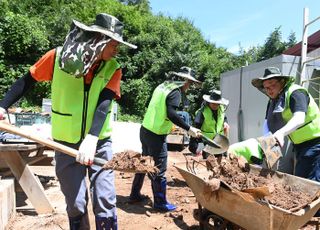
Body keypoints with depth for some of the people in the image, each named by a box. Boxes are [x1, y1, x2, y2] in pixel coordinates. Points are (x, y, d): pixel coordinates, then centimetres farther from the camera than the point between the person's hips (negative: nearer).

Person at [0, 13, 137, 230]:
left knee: (105, 202, 0)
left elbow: (104, 105, -18)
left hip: (100, 143, 1)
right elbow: (27, 81, 5)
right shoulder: (58, 57, -8)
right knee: (75, 204, 8)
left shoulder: (112, 68, -6)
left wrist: (92, 139, -32)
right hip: (67, 143, 0)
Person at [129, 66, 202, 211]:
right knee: (159, 170, 2)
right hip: (156, 135, -9)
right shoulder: (175, 92, -13)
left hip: (145, 130, 9)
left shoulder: (163, 86, 13)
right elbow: (171, 114, -26)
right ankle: (160, 202, 14)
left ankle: (135, 195, 32)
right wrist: (189, 129, -23)